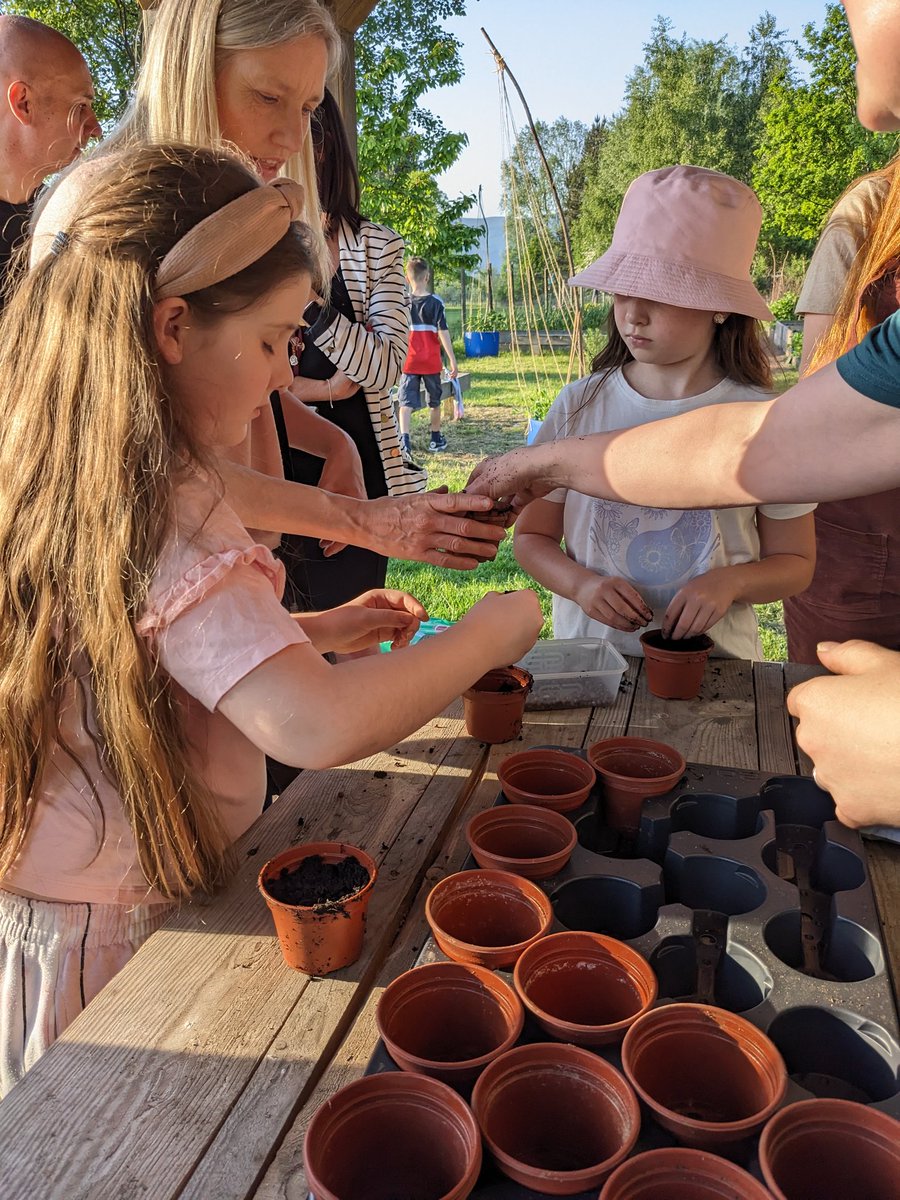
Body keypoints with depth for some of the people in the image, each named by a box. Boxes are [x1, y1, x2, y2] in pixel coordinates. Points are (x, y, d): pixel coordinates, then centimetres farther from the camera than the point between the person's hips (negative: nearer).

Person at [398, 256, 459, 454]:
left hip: (408, 362, 0)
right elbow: (443, 333, -10)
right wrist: (452, 360, -7)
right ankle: (436, 439, 28)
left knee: (406, 402, -2)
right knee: (434, 401, 17)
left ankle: (404, 439, -22)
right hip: (431, 362, 0)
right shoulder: (436, 302, -5)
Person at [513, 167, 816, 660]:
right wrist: (581, 584, -11)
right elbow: (533, 535, 8)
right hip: (586, 655, 1)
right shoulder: (578, 407, 1)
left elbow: (795, 561, 6)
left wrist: (732, 581, -14)